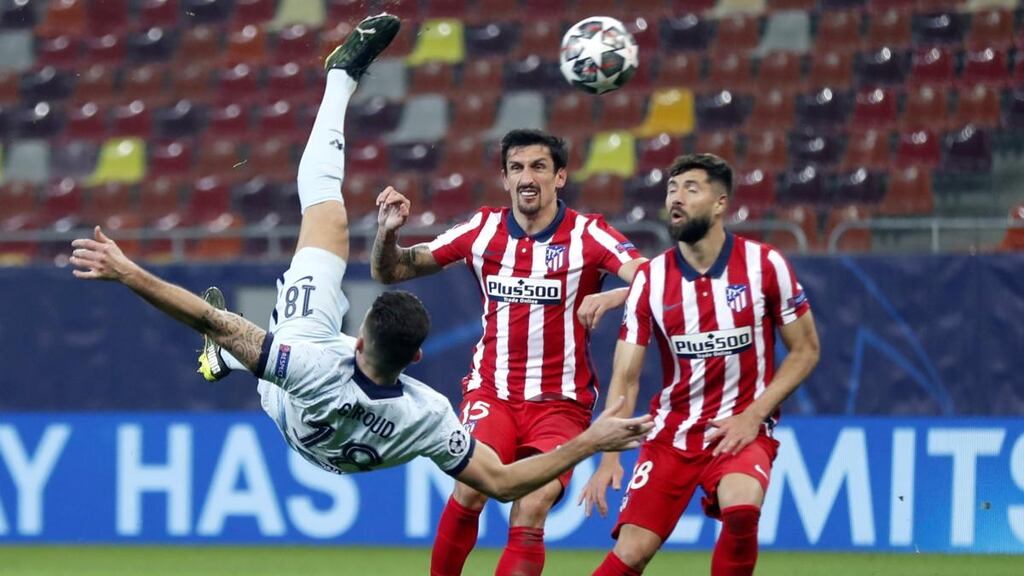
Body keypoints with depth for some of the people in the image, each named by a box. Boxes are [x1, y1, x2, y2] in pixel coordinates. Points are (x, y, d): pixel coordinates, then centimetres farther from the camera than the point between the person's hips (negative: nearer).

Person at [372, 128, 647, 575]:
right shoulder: (482, 230, 3)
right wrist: (387, 232, -13)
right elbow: (390, 272, 8)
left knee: (531, 512, -18)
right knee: (471, 488, -24)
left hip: (561, 401, -1)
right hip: (492, 391, 1)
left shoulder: (587, 235, -6)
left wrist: (612, 297, -39)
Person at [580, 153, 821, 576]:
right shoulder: (650, 280, -3)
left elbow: (805, 351, 1)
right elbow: (625, 377, -4)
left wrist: (753, 416, -11)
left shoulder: (764, 265, -7)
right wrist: (608, 456, -17)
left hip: (743, 429, -2)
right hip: (671, 430, 2)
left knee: (741, 510, -32)